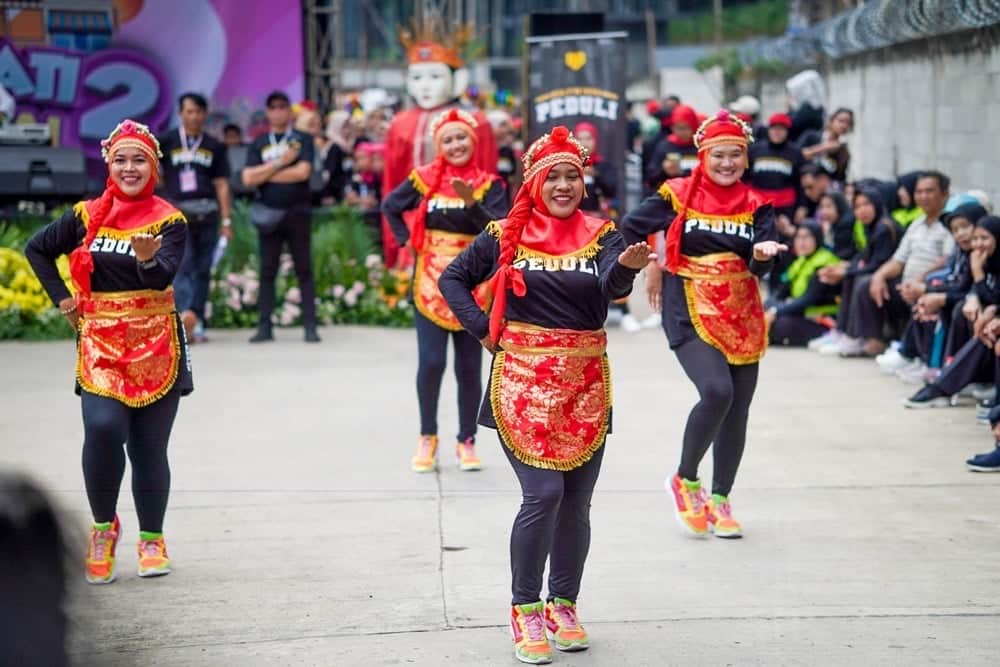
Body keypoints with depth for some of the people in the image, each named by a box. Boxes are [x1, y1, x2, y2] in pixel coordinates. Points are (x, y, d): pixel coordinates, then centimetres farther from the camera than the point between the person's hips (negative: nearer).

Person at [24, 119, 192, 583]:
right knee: (103, 428, -20)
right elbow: (37, 249, 17)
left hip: (155, 345, -1)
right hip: (99, 342, 1)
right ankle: (103, 525, 2)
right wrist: (61, 298, 8)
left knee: (148, 447, 3)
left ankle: (151, 540, 21)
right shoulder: (86, 216, 3)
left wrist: (149, 260, -41)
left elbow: (163, 277, -19)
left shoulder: (168, 220, -3)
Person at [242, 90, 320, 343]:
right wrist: (280, 163, -8)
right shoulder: (259, 144, 11)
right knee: (267, 271, 3)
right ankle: (265, 326, 5)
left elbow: (303, 172, -11)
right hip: (269, 215, 2)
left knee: (304, 270, 0)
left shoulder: (302, 140, 5)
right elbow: (248, 179, -1)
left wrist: (266, 175, -5)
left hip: (298, 213, -2)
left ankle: (310, 326, 0)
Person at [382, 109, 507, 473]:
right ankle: (427, 438, 10)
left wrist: (472, 204, -27)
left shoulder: (489, 184, -1)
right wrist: (406, 239, 3)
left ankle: (467, 441, 16)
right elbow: (390, 207, 15)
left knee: (469, 368, 4)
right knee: (430, 363, -6)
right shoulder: (425, 179, 1)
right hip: (431, 284, 0)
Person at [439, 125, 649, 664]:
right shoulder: (505, 235, 0)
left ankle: (564, 605, 24)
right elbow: (452, 278, 10)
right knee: (543, 493, -13)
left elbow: (612, 286, -18)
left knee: (576, 502, 8)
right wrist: (483, 329, -2)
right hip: (523, 379, -2)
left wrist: (628, 266, -41)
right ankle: (525, 610, 1)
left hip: (585, 384, 2)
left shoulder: (601, 235, 1)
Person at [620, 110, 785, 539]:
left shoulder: (756, 206, 5)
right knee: (717, 391, -24)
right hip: (690, 313, -4)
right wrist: (648, 269, 4)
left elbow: (760, 265, -6)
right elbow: (630, 228, 5)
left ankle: (720, 501, 23)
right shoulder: (677, 195, -2)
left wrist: (763, 254, -26)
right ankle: (685, 480, -2)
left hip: (741, 315, 4)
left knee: (737, 410, 7)